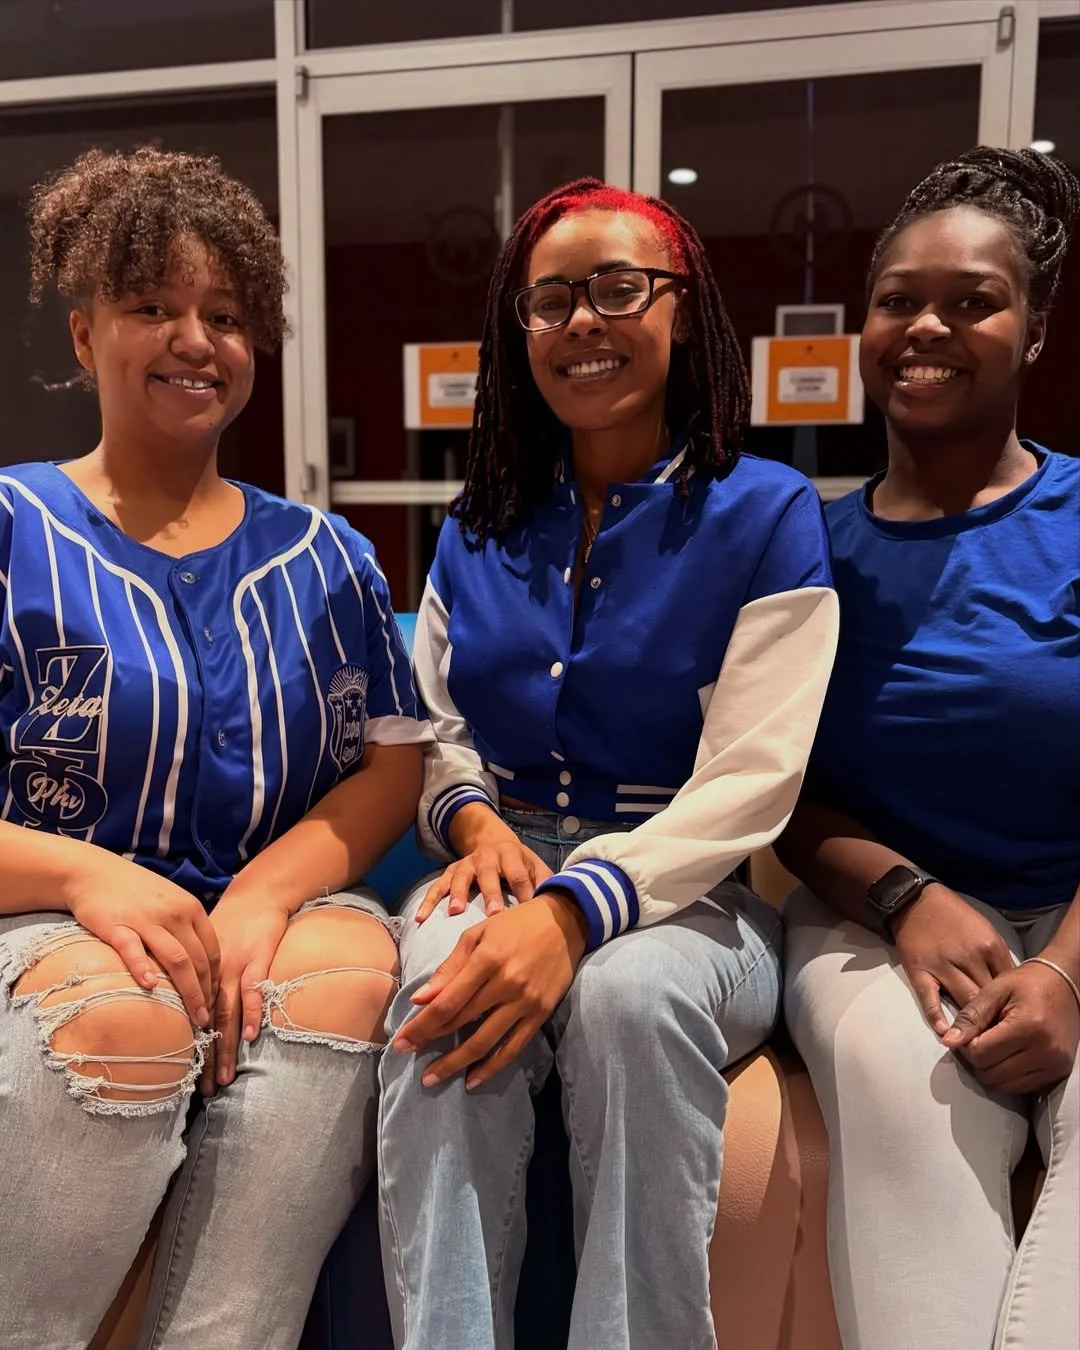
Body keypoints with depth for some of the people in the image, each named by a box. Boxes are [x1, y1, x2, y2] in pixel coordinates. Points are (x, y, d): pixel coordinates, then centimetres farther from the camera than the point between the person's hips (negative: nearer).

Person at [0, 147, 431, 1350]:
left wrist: (265, 893, -15)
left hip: (264, 924, 3)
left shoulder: (321, 556, 11)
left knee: (351, 966, -29)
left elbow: (392, 764, 3)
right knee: (124, 1007, -34)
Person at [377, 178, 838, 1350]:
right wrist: (475, 819, -9)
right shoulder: (479, 530, 13)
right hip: (510, 865, 3)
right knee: (443, 982, -31)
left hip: (687, 899, -2)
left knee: (632, 991, -35)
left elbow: (745, 786, -11)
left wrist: (574, 912, -26)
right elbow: (437, 731, 15)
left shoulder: (766, 515, -2)